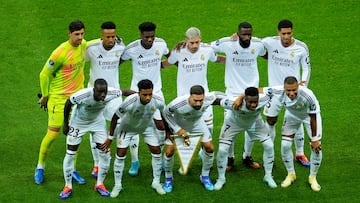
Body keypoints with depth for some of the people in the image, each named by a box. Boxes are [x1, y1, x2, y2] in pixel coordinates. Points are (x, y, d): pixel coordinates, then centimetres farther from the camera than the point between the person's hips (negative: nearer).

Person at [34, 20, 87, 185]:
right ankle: (40, 167, 16)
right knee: (53, 134, -4)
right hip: (58, 97, -6)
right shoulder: (60, 53, -22)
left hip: (77, 96, 6)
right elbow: (44, 74, -12)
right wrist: (45, 96, -3)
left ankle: (72, 170, 19)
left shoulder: (83, 45, -2)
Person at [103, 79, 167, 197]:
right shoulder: (129, 102, -41)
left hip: (147, 127, 3)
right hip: (127, 127, -3)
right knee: (120, 154, -6)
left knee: (157, 151, -1)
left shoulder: (158, 101, -32)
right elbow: (115, 117, -24)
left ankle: (156, 182, 19)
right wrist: (110, 138, -16)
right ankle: (118, 185, 13)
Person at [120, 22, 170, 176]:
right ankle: (134, 162, 10)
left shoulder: (161, 44, -9)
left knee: (161, 124, 0)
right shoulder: (131, 49, -17)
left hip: (156, 90, 2)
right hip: (137, 91, -2)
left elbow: (170, 57, 14)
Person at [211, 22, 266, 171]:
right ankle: (229, 157, 21)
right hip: (232, 92, -2)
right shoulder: (227, 44, -16)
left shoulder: (258, 44, -7)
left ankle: (247, 157, 27)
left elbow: (265, 54, 17)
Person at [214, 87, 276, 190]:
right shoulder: (234, 103, -46)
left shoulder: (263, 100, -41)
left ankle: (268, 176, 17)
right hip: (234, 122, -2)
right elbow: (221, 101, -25)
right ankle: (221, 179, 16)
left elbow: (270, 91, -20)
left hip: (254, 122, 2)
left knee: (269, 146, -4)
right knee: (222, 150, -9)